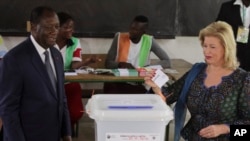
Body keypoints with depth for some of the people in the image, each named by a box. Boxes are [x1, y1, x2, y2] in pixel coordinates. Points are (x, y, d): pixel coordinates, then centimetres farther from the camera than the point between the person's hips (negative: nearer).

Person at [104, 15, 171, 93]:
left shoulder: (149, 41, -2)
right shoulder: (119, 37, -3)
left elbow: (167, 62, -3)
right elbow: (108, 63, -1)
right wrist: (120, 64, -22)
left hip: (140, 85, 1)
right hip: (119, 83, -1)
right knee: (109, 86, -30)